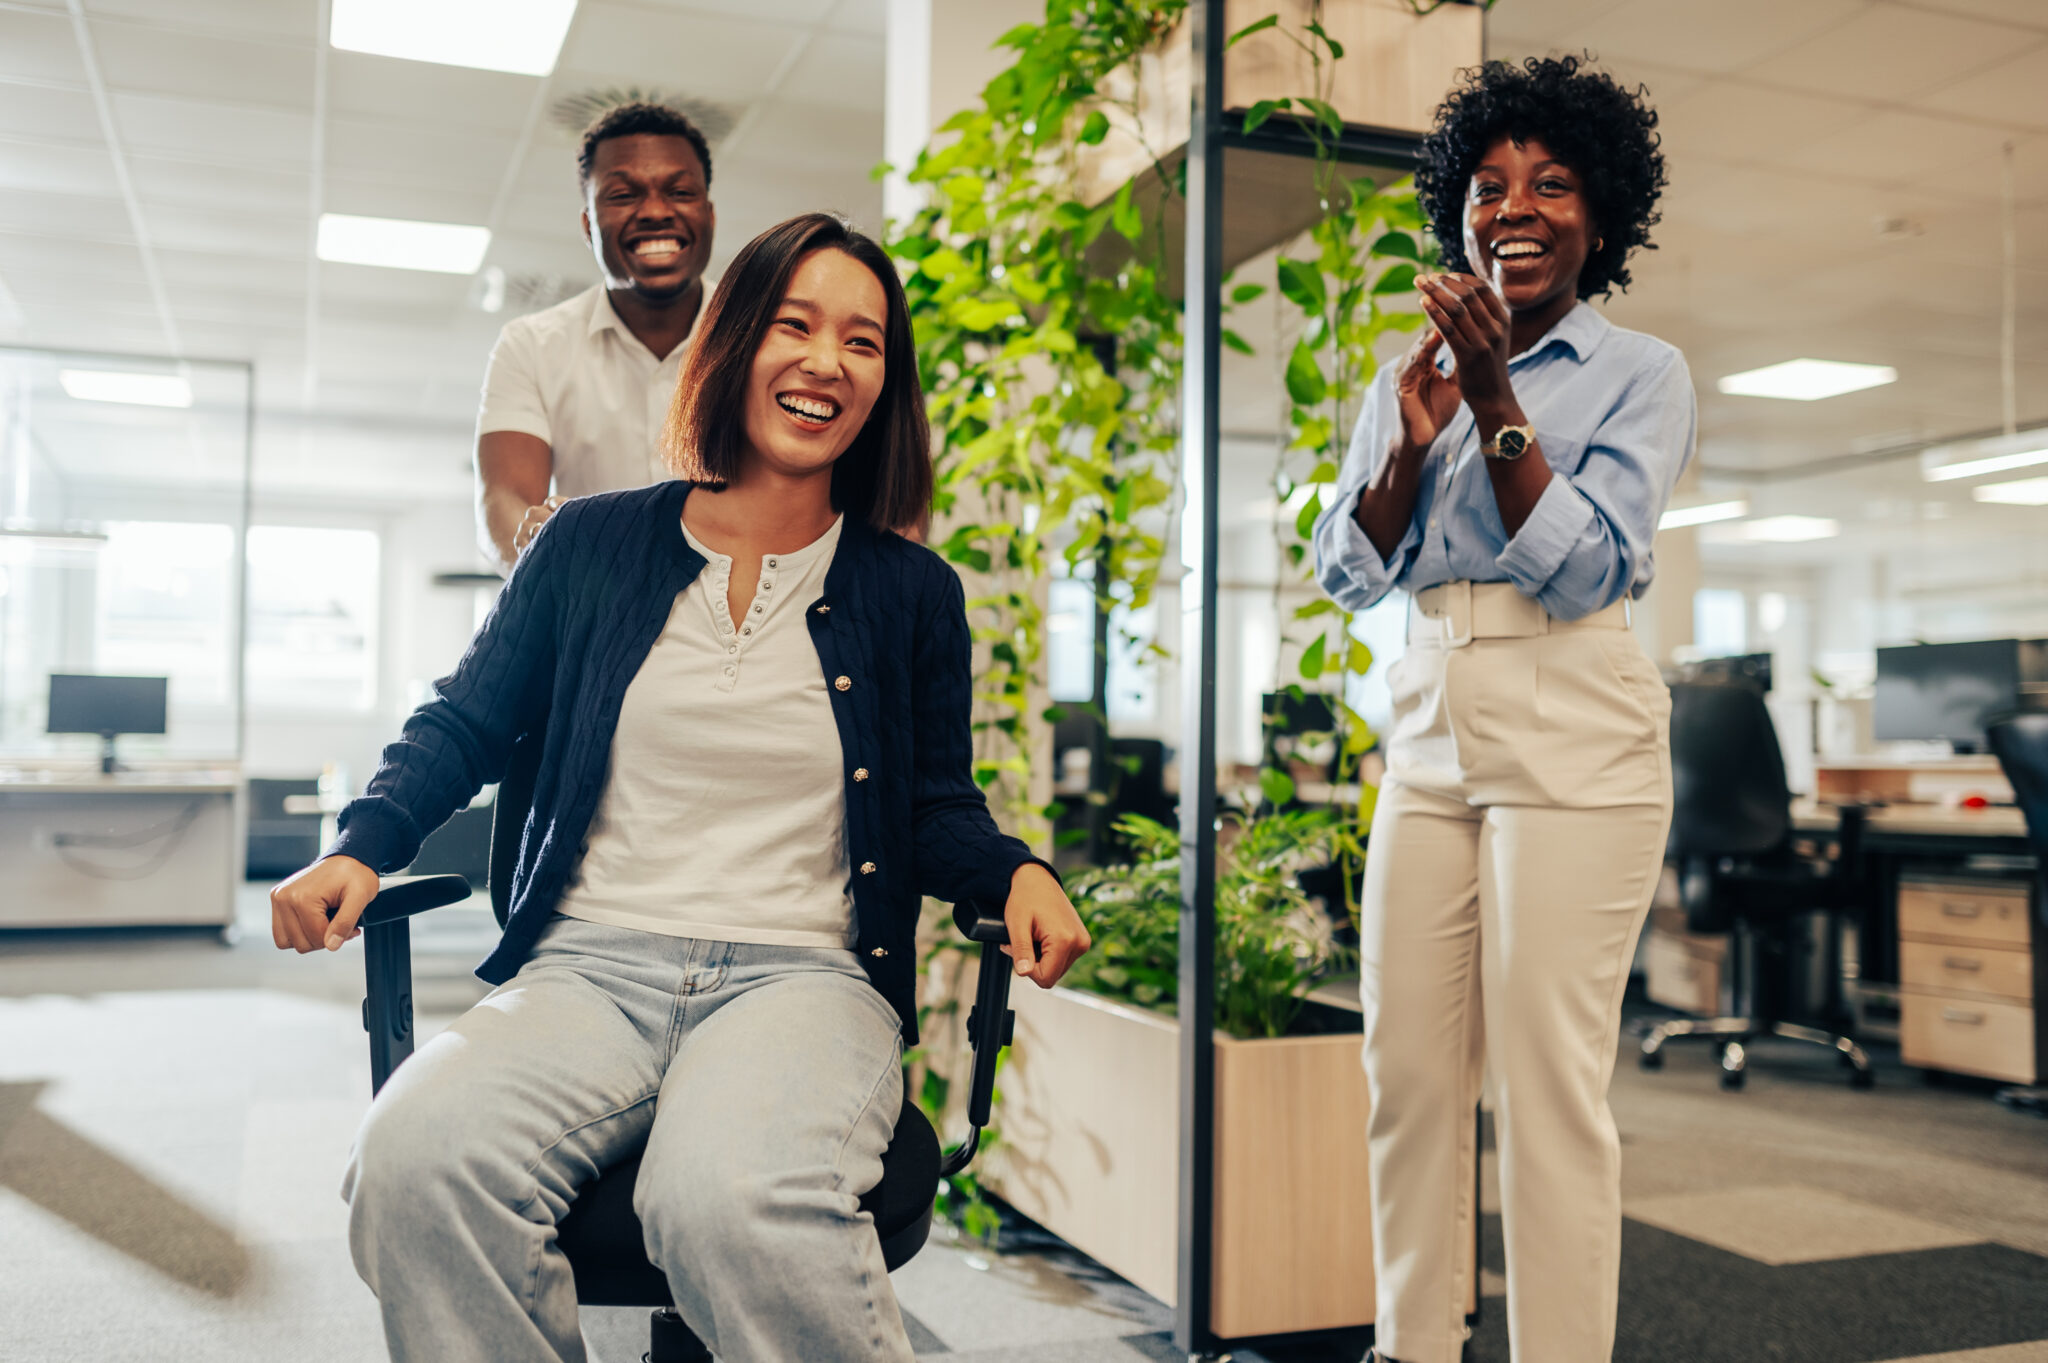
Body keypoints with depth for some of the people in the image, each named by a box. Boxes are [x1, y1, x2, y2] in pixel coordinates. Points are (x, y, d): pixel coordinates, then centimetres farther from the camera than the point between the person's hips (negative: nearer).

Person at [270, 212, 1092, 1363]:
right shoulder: (593, 546, 12)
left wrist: (1017, 871, -5)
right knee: (417, 1155, -31)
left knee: (736, 1202, -36)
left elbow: (938, 809, 17)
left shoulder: (912, 592, 11)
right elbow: (466, 726, 19)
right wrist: (364, 848, 2)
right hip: (588, 970, 2)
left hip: (804, 975, -1)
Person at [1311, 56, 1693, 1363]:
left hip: (1576, 732, -4)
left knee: (1550, 1075, -5)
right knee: (1409, 1068, 5)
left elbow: (1584, 570, -8)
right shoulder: (1410, 374, 16)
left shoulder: (1642, 373, 4)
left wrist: (1496, 401, -13)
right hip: (1430, 729, 5)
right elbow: (1348, 575, 11)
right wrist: (1410, 442, -5)